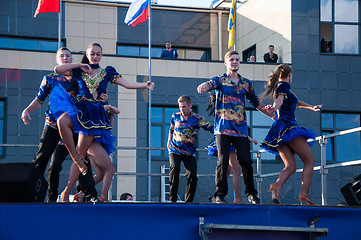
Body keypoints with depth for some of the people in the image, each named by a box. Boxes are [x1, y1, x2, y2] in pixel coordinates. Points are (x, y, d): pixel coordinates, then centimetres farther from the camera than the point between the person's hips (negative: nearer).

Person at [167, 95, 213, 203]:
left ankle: (188, 201, 6)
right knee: (174, 168, -25)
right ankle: (172, 199, -21)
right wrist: (169, 143, 28)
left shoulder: (197, 118, -1)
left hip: (189, 152, 0)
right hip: (175, 150, 0)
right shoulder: (175, 116, 7)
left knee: (192, 176, -12)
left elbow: (211, 128, -2)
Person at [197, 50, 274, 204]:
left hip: (241, 128, 3)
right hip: (223, 127, -3)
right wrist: (203, 87, -42)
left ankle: (251, 193, 14)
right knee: (223, 161, -9)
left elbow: (256, 103, 26)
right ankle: (220, 194, -2)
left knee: (246, 161, -1)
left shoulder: (246, 83, 16)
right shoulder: (220, 80, 5)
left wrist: (273, 115, 25)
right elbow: (210, 84, -18)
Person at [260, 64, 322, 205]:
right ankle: (304, 194, -22)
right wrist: (274, 108, -40)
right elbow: (280, 99, -20)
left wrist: (312, 107, 53)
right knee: (309, 161, -6)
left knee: (290, 166, 1)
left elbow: (294, 102, 43)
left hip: (278, 129, 9)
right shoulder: (284, 85, 1)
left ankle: (277, 186, -27)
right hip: (288, 124, -9)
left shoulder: (278, 87, 28)